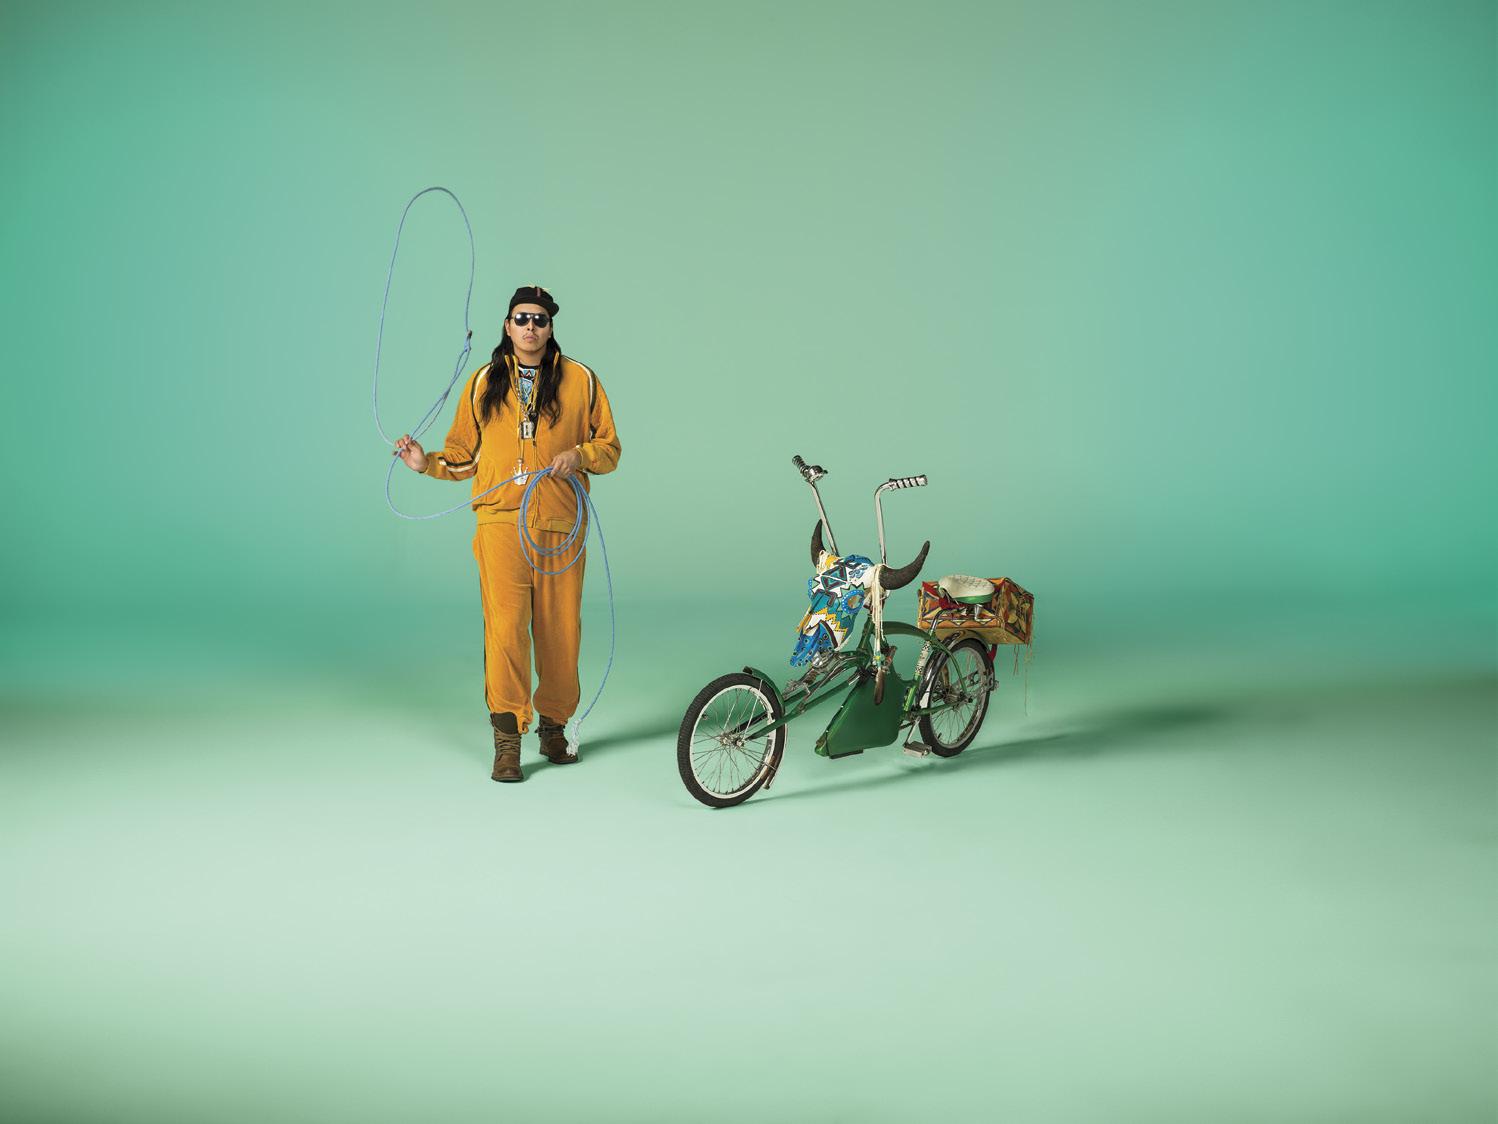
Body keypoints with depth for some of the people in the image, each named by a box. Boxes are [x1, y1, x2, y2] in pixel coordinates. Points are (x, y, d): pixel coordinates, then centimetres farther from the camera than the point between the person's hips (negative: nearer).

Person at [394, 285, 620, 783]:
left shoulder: (580, 380, 8)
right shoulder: (484, 382, 13)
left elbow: (609, 447, 11)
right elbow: (464, 456, 17)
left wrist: (581, 454, -8)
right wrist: (428, 462, 0)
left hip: (560, 524, 0)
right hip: (501, 521, 0)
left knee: (560, 629, 4)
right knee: (505, 625, -10)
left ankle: (553, 727, 21)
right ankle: (506, 739, -6)